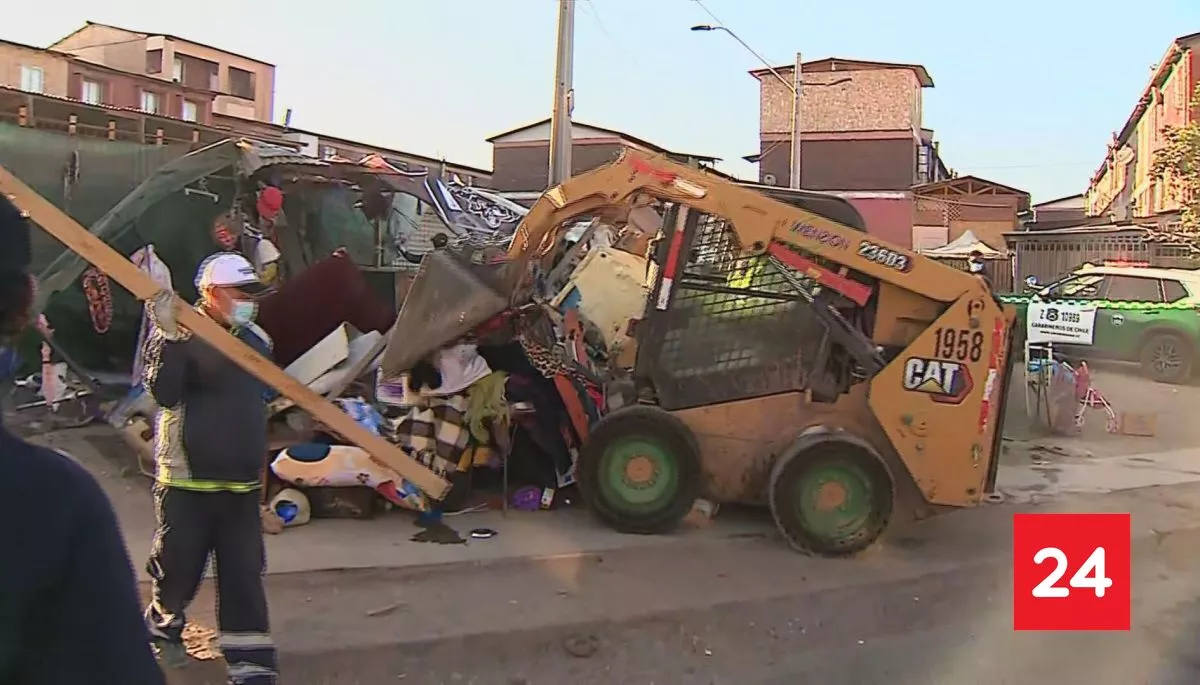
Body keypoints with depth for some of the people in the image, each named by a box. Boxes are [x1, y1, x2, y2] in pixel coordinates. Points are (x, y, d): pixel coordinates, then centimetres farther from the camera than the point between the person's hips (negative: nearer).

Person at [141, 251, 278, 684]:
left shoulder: (258, 340, 9)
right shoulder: (182, 337, -10)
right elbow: (165, 393, -26)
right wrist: (169, 337, -32)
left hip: (242, 484, 4)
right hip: (187, 481, -4)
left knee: (245, 575, 4)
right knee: (179, 566, 10)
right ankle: (162, 628, 41)